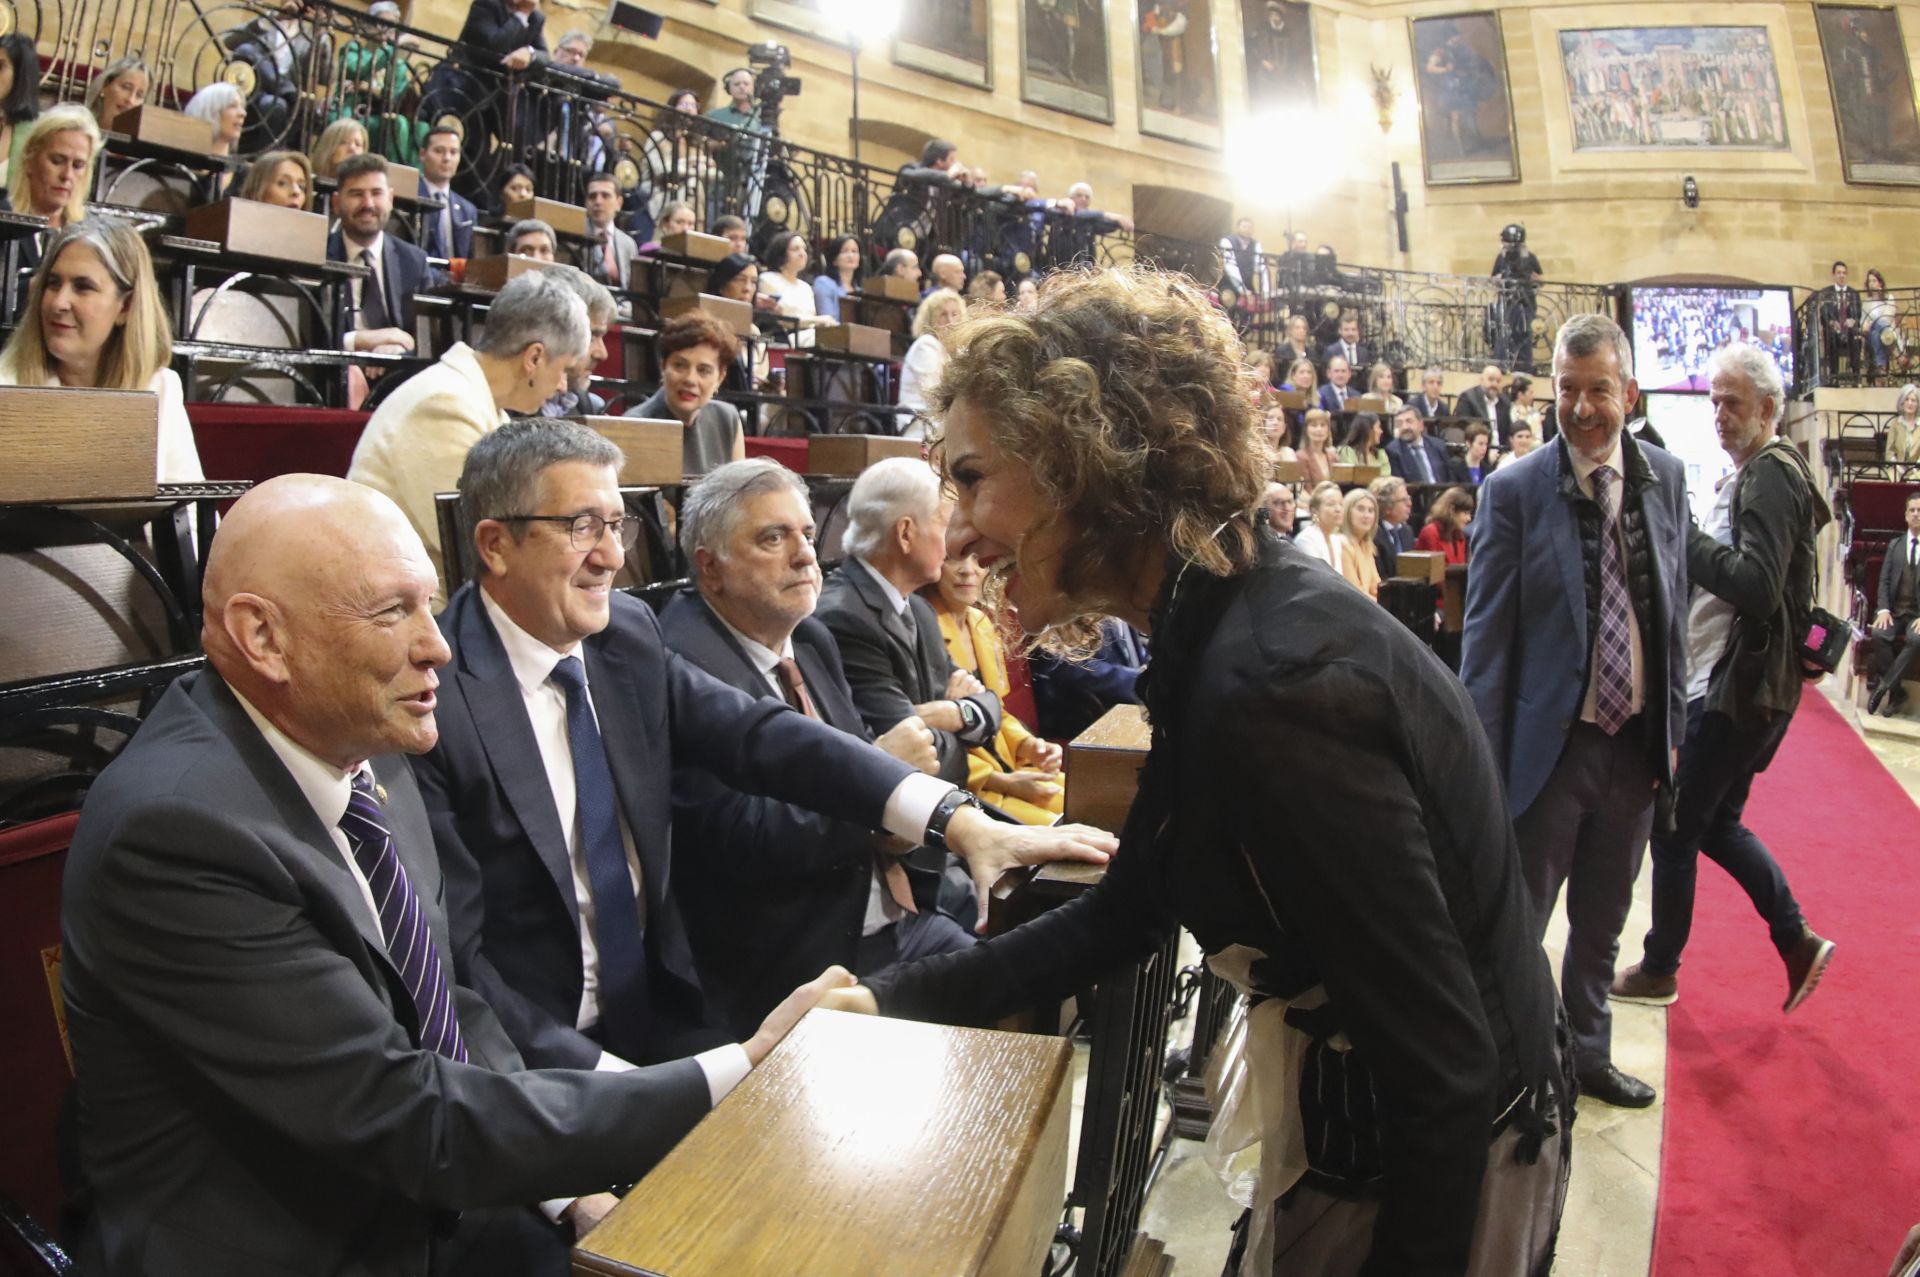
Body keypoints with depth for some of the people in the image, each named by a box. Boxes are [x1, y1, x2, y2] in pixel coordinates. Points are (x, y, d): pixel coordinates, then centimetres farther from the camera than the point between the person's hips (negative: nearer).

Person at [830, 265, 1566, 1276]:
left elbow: (1442, 1062, -27)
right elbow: (1125, 912, 5)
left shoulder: (1271, 691, -32)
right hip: (1357, 1137, 8)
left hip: (1432, 1182, -8)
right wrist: (892, 1000, 1)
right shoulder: (1218, 636, -2)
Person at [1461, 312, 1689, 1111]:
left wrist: (1673, 726, 8)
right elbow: (1486, 636, -10)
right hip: (1549, 746, -4)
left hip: (1636, 743, 5)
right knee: (1514, 931, 6)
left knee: (1602, 926, 21)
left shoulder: (1667, 478, 2)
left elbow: (1674, 611, 9)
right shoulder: (1513, 492, -11)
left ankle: (1588, 1055, 41)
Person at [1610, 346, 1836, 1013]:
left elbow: (1756, 587, -27)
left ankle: (1659, 968, 16)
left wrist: (1679, 532, -25)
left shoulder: (1770, 477, -17)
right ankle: (1797, 942, 24)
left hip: (1739, 688, -10)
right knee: (1716, 823, 19)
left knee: (1675, 828, 2)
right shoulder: (1760, 474, 14)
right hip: (1734, 683, 10)